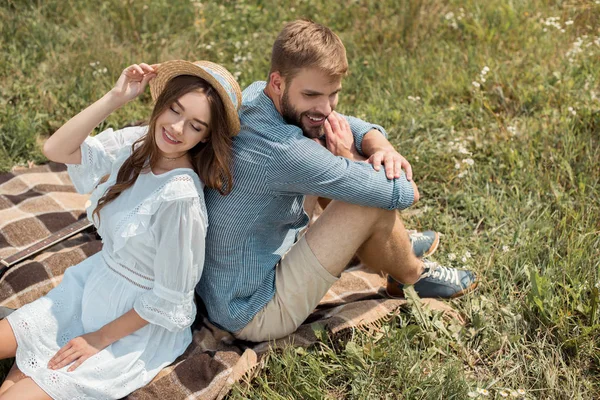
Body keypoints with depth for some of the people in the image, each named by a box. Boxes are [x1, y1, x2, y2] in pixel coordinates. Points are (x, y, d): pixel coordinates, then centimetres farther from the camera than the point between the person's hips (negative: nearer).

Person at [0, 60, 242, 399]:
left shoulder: (182, 197, -30)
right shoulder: (138, 142, -10)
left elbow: (168, 299, -22)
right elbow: (56, 150, -9)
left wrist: (100, 339, -10)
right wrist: (114, 99, -20)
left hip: (138, 323, -7)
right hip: (94, 283, 7)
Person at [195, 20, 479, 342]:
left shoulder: (255, 97, -7)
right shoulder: (284, 152, -34)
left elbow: (346, 124, 6)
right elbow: (404, 194, -27)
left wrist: (381, 148, -15)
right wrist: (348, 157, -9)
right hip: (252, 316, -9)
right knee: (374, 204, -17)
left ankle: (392, 249, 31)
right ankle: (412, 275, 15)